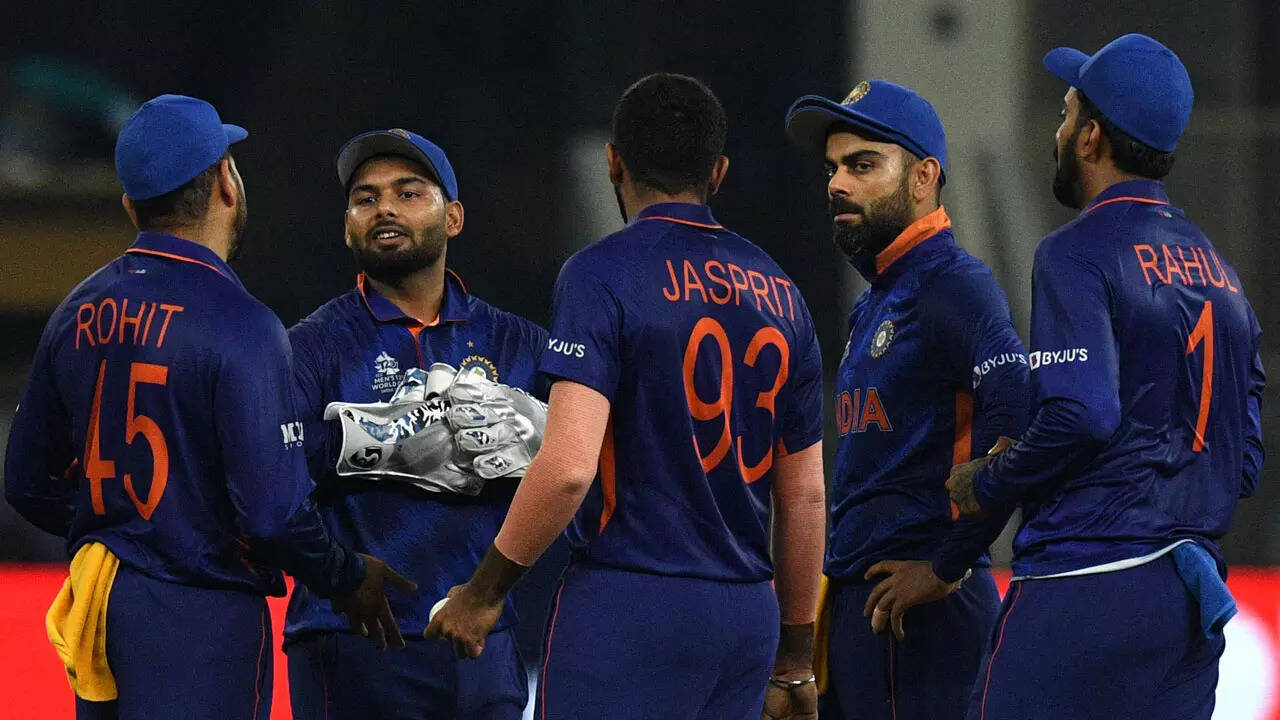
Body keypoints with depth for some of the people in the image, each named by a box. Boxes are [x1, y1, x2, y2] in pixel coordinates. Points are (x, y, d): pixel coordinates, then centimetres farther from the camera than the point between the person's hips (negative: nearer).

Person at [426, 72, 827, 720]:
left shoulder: (602, 275, -7)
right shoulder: (777, 293, 13)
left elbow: (568, 467, -17)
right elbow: (804, 497, 17)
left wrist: (484, 591, -6)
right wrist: (795, 660, 25)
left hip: (629, 607, -6)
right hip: (746, 615, 6)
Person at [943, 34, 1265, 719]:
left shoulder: (1078, 253, -8)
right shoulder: (1217, 269, 17)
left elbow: (1081, 413, -21)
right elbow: (1244, 461, 17)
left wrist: (986, 488, -6)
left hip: (1088, 583, -8)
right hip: (1190, 599, 8)